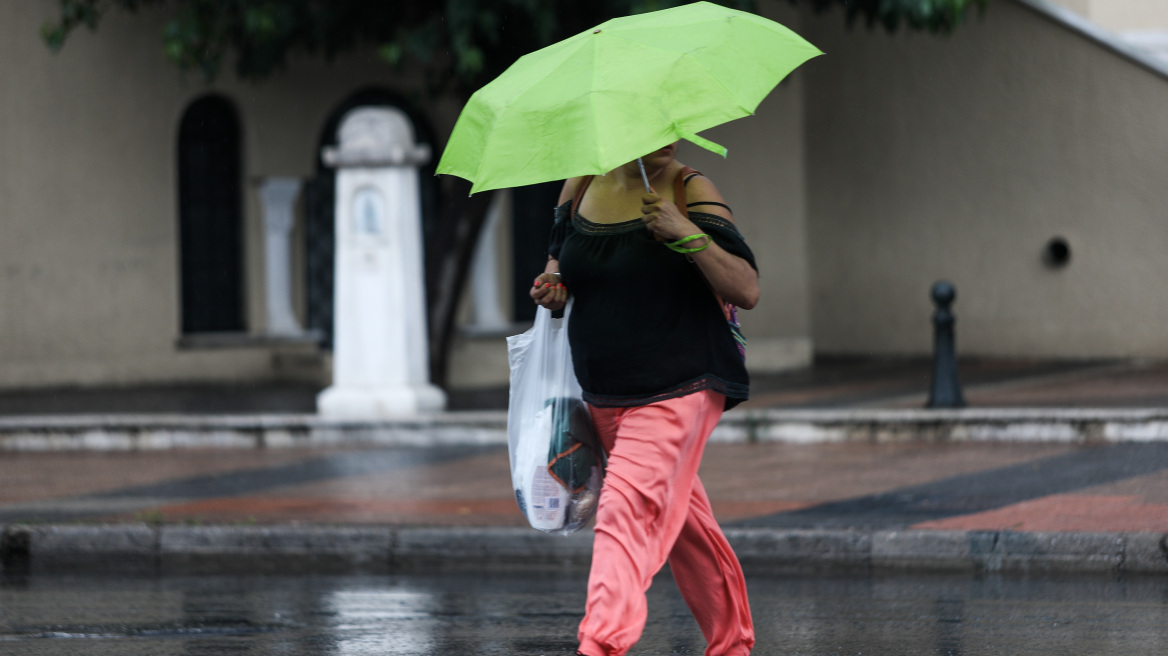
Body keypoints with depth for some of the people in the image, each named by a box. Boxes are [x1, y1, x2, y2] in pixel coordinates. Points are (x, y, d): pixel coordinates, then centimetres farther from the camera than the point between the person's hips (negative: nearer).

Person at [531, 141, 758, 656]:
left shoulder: (691, 192, -9)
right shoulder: (581, 187, 4)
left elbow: (747, 291, -15)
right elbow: (560, 254, 23)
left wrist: (688, 234, -27)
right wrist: (552, 285, 0)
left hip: (677, 391, -6)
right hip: (606, 396, 6)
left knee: (627, 510, -21)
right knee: (682, 520, 18)